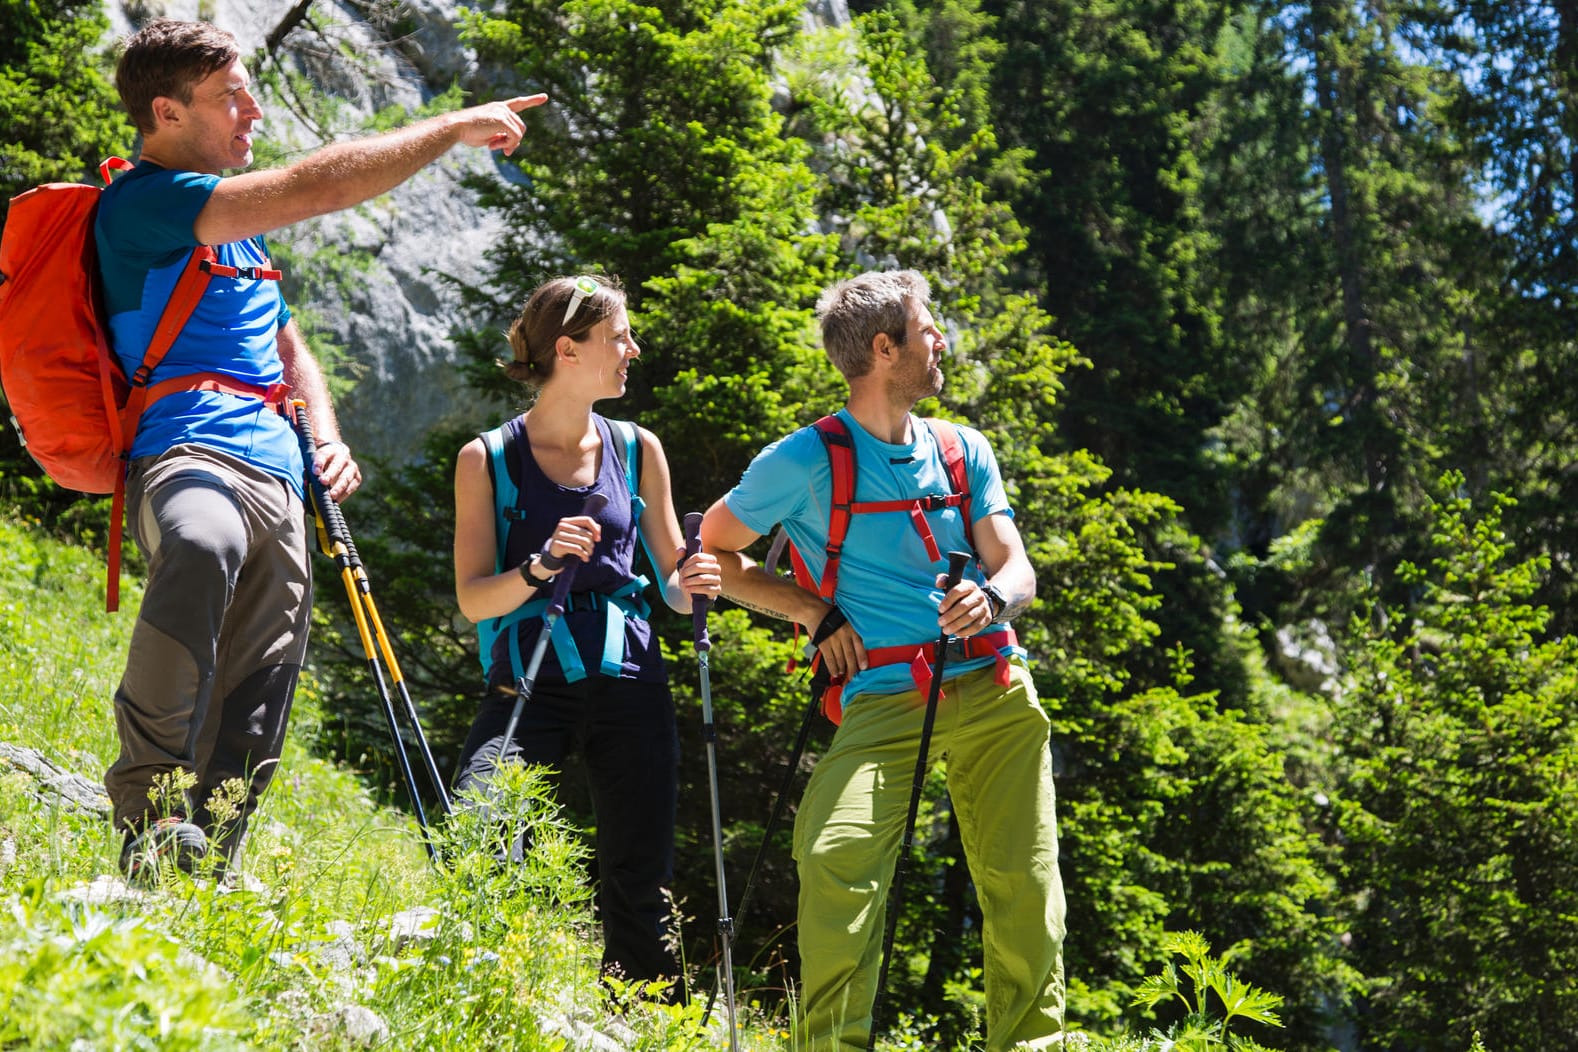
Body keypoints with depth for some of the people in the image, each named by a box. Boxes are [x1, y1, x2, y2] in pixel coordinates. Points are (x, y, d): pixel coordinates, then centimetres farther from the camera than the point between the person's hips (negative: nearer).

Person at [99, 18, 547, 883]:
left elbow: (287, 348, 35)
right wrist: (455, 127, -7)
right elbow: (314, 188, -14)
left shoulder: (235, 225, 25)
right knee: (202, 545, -43)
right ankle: (150, 808, -37)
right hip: (186, 453, -9)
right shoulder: (139, 202, -4)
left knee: (247, 738, 1)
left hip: (276, 482, 9)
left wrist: (326, 439, 15)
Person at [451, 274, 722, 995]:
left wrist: (695, 585, -7)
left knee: (639, 889, 4)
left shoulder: (638, 450, 10)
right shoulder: (487, 459, 2)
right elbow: (473, 598, -2)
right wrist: (540, 568, -21)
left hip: (629, 688, 3)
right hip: (529, 685, -3)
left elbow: (674, 586, 16)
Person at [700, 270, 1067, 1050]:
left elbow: (1018, 570, 8)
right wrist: (811, 611, -2)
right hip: (886, 698, -4)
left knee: (1024, 884, 1)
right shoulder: (806, 461, -1)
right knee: (835, 856, -25)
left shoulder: (966, 451, 14)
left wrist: (991, 597, -17)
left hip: (995, 690, 4)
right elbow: (712, 553, 7)